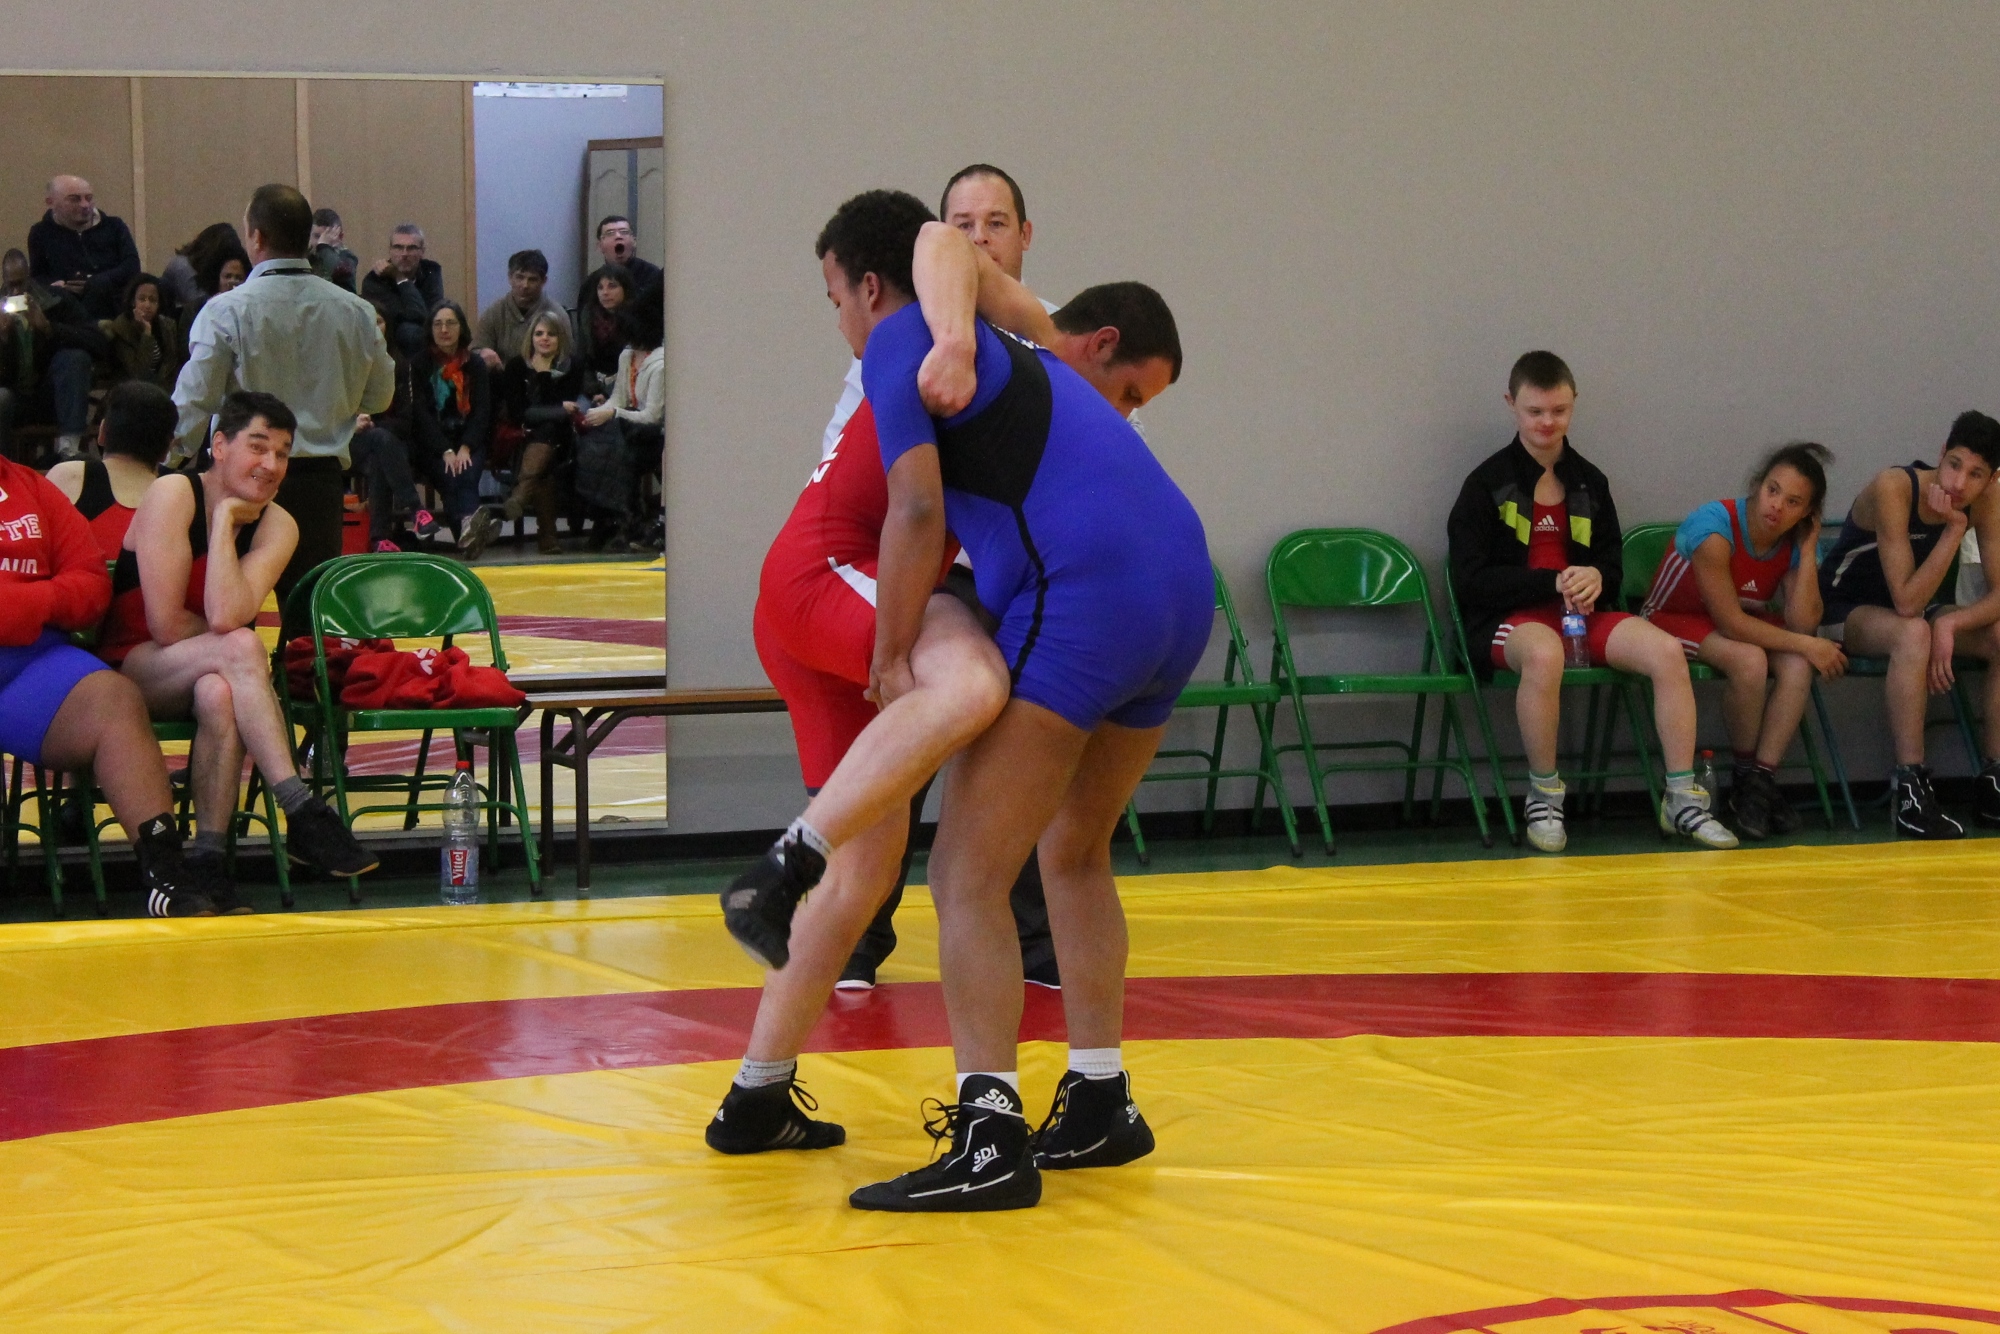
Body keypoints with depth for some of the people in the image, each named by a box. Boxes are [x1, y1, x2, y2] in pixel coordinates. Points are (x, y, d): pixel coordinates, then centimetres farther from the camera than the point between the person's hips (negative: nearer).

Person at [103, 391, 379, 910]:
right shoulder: (172, 495, -13)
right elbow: (167, 625, -17)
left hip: (202, 676, 3)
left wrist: (225, 523, -19)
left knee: (220, 695, -36)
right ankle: (302, 813, -40)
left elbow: (226, 616, -23)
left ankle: (208, 860, -35)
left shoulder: (276, 526, -2)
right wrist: (238, 642, -8)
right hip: (128, 669, -3)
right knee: (240, 647, -33)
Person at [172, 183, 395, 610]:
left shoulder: (226, 311, -11)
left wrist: (179, 452, 9)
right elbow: (380, 396, 13)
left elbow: (194, 400, -8)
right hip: (322, 482, 3)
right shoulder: (355, 312, 0)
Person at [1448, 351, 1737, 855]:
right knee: (1544, 654, -41)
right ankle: (1544, 797, -23)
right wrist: (1554, 582, -16)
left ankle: (1682, 799, -14)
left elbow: (1613, 564, 19)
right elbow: (1471, 579, -5)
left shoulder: (1588, 482, 14)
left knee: (1666, 651, -21)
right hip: (1508, 618, -5)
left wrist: (1595, 578, -7)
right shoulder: (1487, 484, 0)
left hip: (1578, 612, 5)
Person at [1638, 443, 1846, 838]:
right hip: (1674, 620, -6)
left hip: (1740, 624, 6)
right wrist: (1807, 645, -26)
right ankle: (1745, 773, -14)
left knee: (1798, 666, -25)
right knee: (1749, 660, -34)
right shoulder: (1715, 527, -28)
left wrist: (1808, 550, -22)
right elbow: (1731, 623, -28)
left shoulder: (1797, 543, -9)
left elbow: (1803, 624, -20)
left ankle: (1761, 779, -21)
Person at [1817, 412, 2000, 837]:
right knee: (1914, 634, -37)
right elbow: (1907, 602, -32)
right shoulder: (1894, 488, -30)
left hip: (1912, 605, 6)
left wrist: (1949, 625, -30)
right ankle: (1910, 788, -35)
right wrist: (1954, 529, -36)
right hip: (1847, 606, -6)